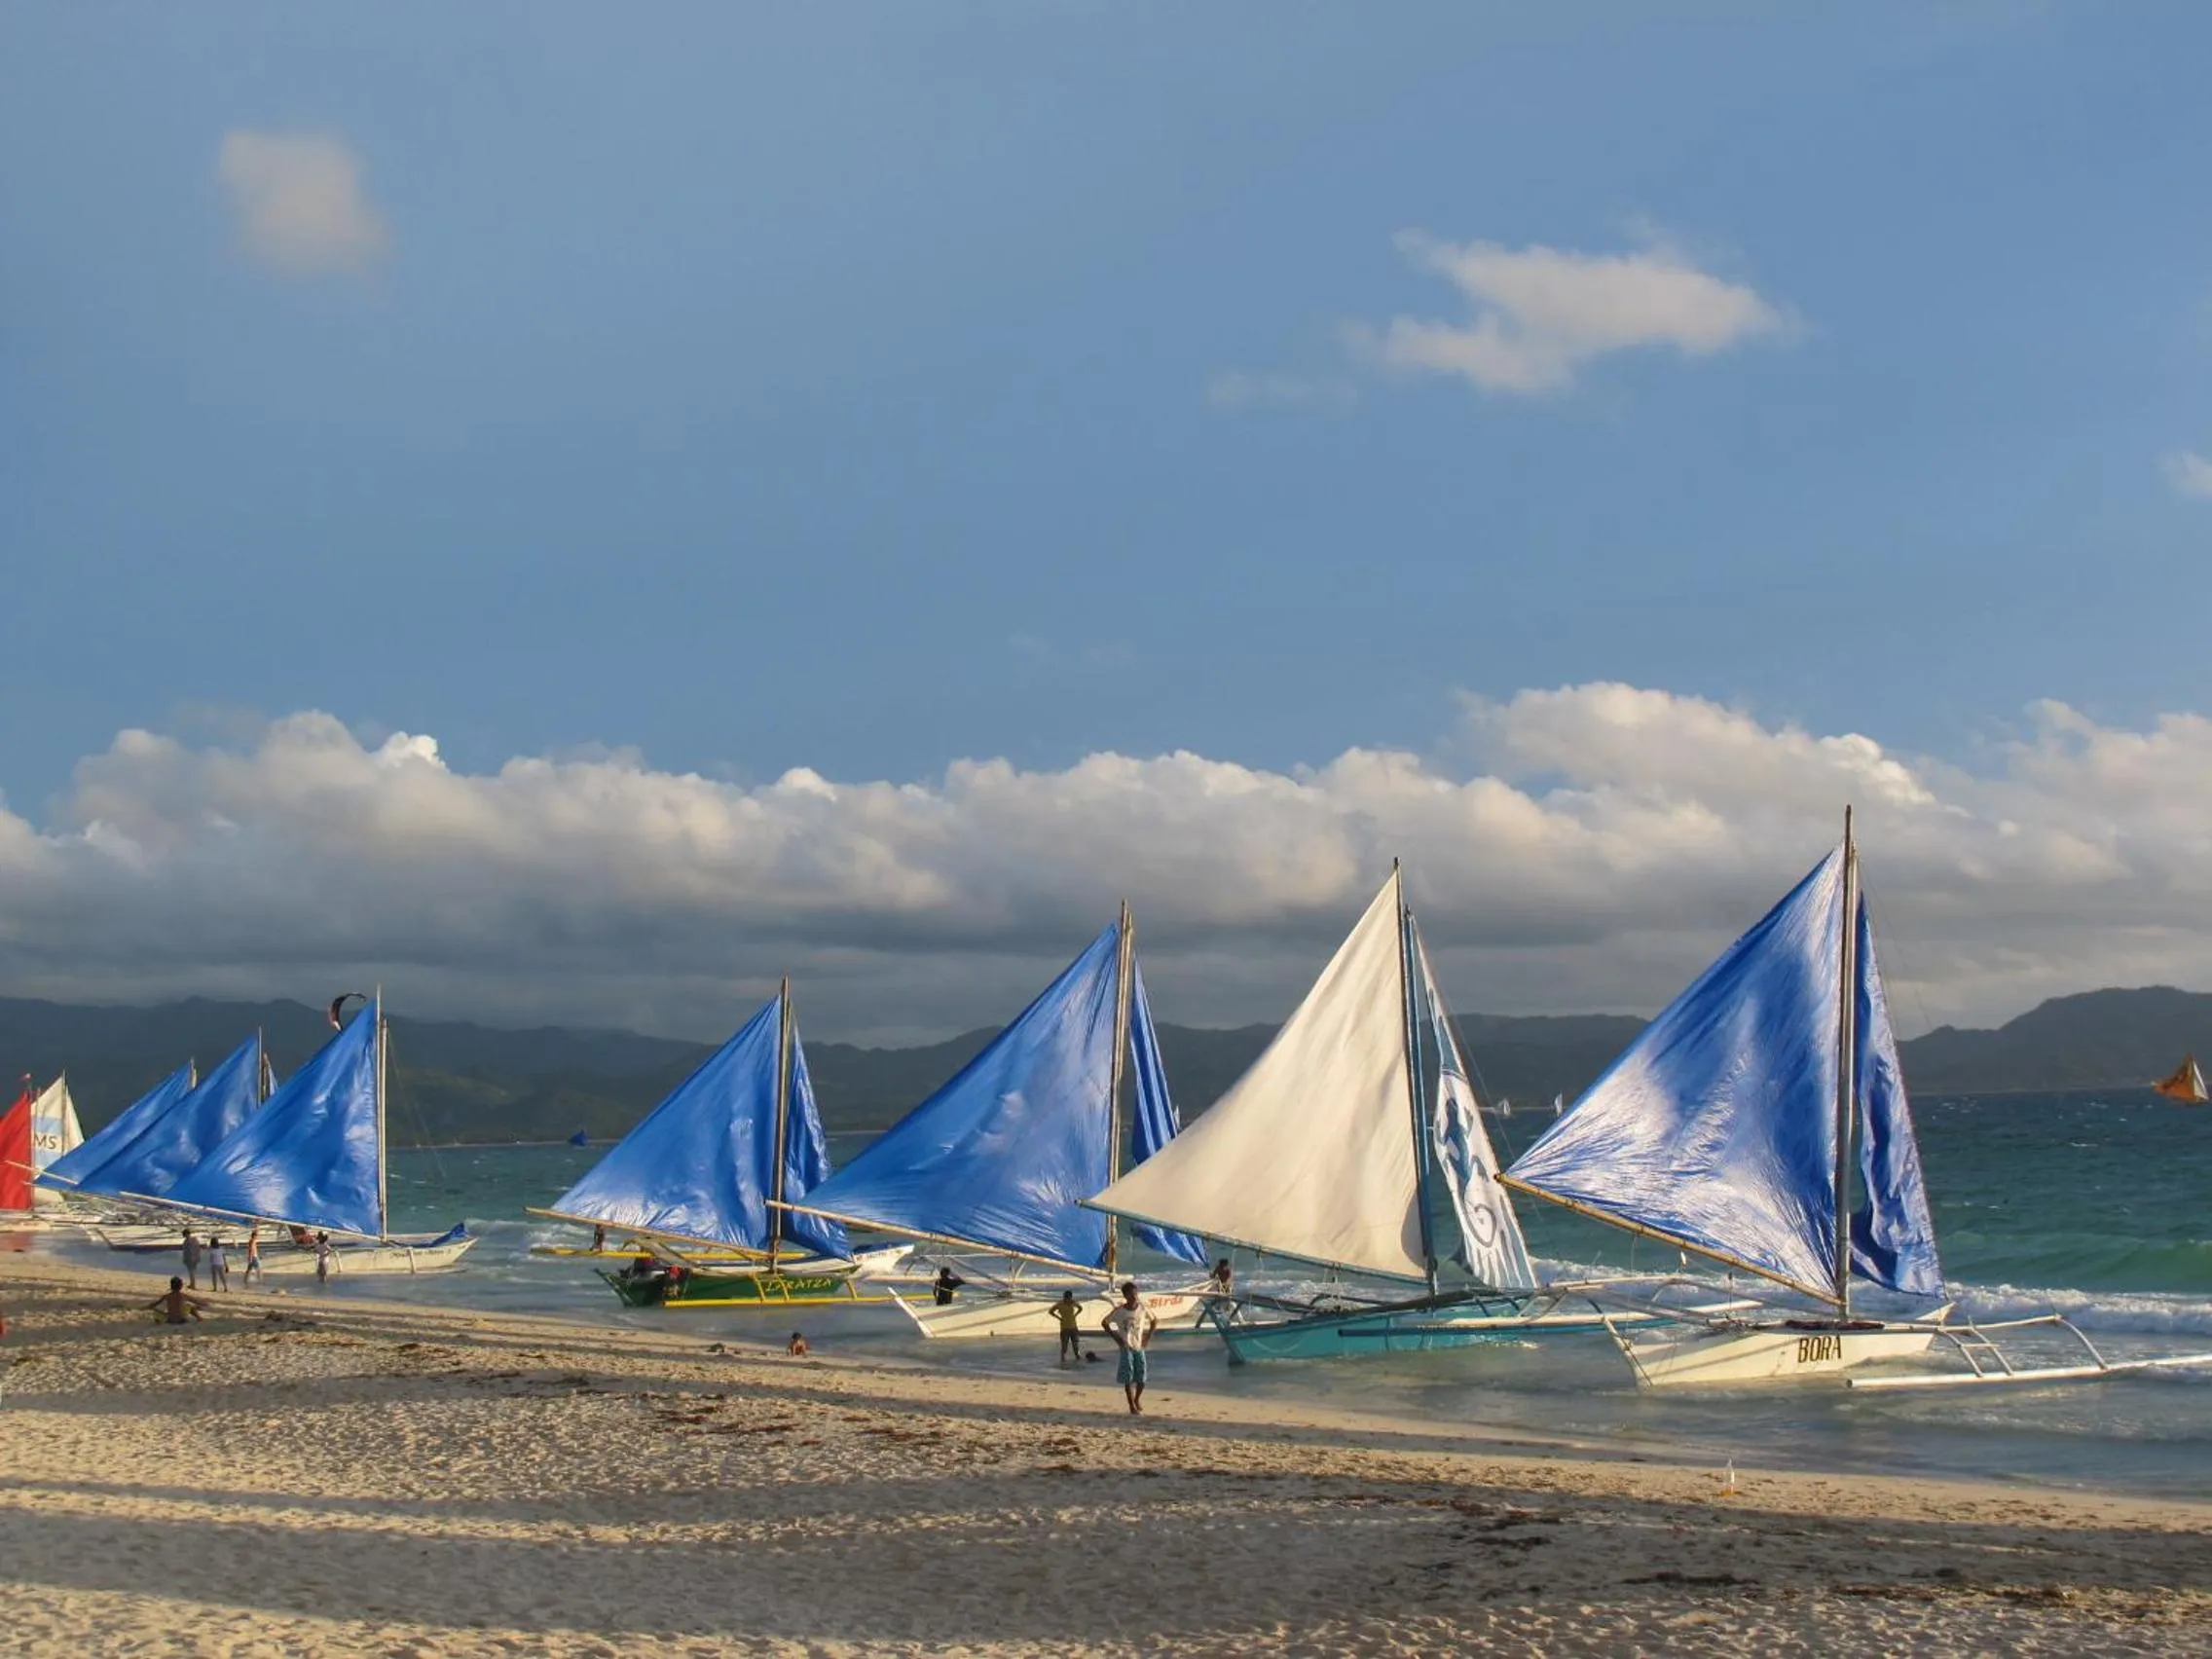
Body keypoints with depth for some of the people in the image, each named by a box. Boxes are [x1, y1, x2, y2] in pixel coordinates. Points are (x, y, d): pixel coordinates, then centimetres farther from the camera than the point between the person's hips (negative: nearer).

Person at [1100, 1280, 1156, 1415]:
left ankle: (1137, 1399, 30)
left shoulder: (1143, 1309, -1)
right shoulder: (1119, 1311, -8)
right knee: (1128, 1379, -4)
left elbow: (1154, 1321, 16)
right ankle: (1132, 1407, 4)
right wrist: (1115, 1337, -5)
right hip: (1126, 1347, -3)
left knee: (1141, 1379, 3)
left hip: (1139, 1347, 3)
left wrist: (1148, 1336, 6)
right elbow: (1104, 1323, 1)